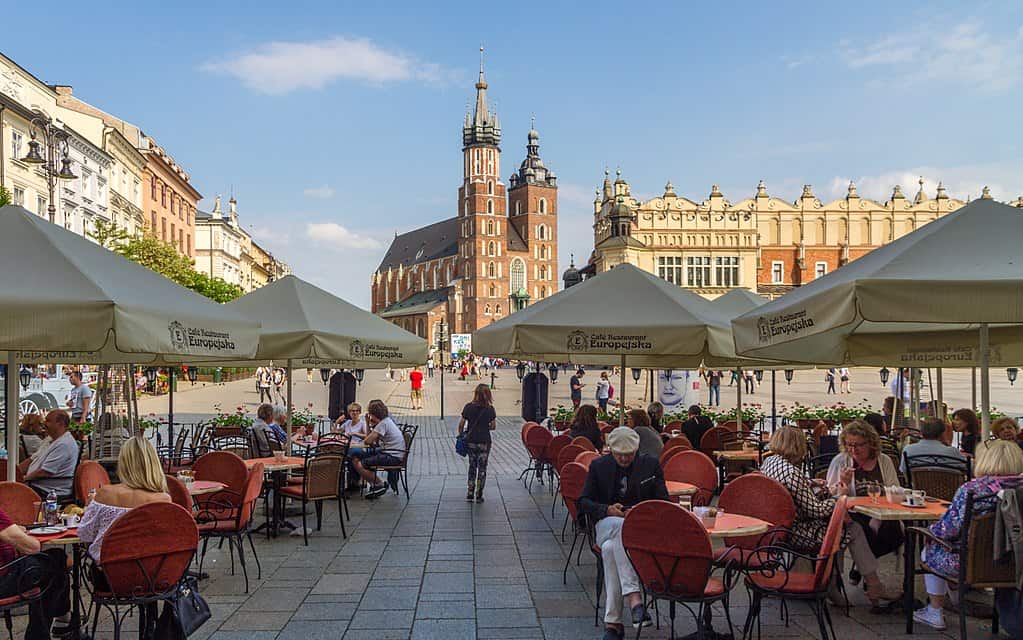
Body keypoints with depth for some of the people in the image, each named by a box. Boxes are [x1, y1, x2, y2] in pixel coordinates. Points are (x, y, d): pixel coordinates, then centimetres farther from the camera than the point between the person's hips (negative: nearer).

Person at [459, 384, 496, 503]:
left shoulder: (468, 407, -5)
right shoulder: (490, 409, -6)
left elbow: (461, 424, -3)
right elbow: (493, 426, -1)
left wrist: (460, 435, 11)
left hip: (470, 441, 2)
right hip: (484, 442, -2)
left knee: (472, 466, 15)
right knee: (482, 467, 7)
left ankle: (470, 493, 14)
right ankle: (479, 495, 9)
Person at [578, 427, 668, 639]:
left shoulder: (651, 464, 6)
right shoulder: (598, 466, 7)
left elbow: (663, 502, 4)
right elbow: (584, 502, 6)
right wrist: (608, 510, -13)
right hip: (607, 524, 0)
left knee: (610, 549, -34)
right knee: (622, 526, -39)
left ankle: (612, 622, -36)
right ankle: (634, 597, -46)